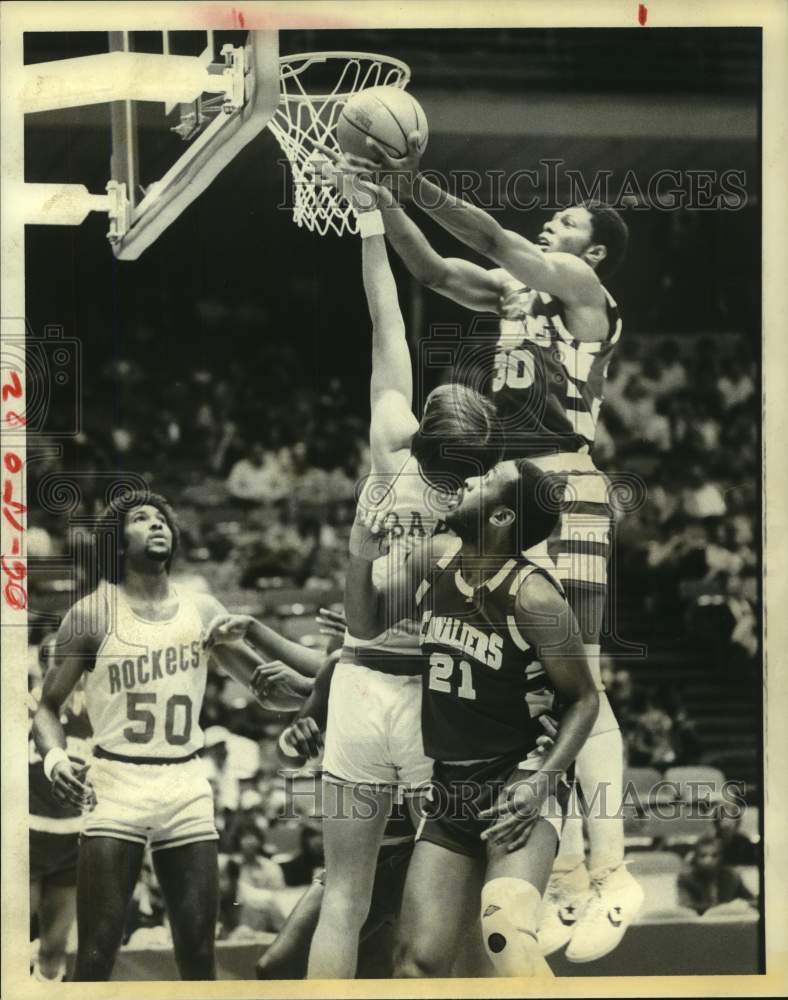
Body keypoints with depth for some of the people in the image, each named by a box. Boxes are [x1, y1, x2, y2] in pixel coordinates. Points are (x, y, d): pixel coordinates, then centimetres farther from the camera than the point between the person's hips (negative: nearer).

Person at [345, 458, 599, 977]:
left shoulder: (533, 596, -16)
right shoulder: (436, 559, 3)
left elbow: (583, 699, -7)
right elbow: (367, 624, 18)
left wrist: (544, 780, -21)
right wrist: (362, 554, -1)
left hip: (518, 782, -6)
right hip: (451, 785, 6)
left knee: (507, 937, -32)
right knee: (418, 962, 0)